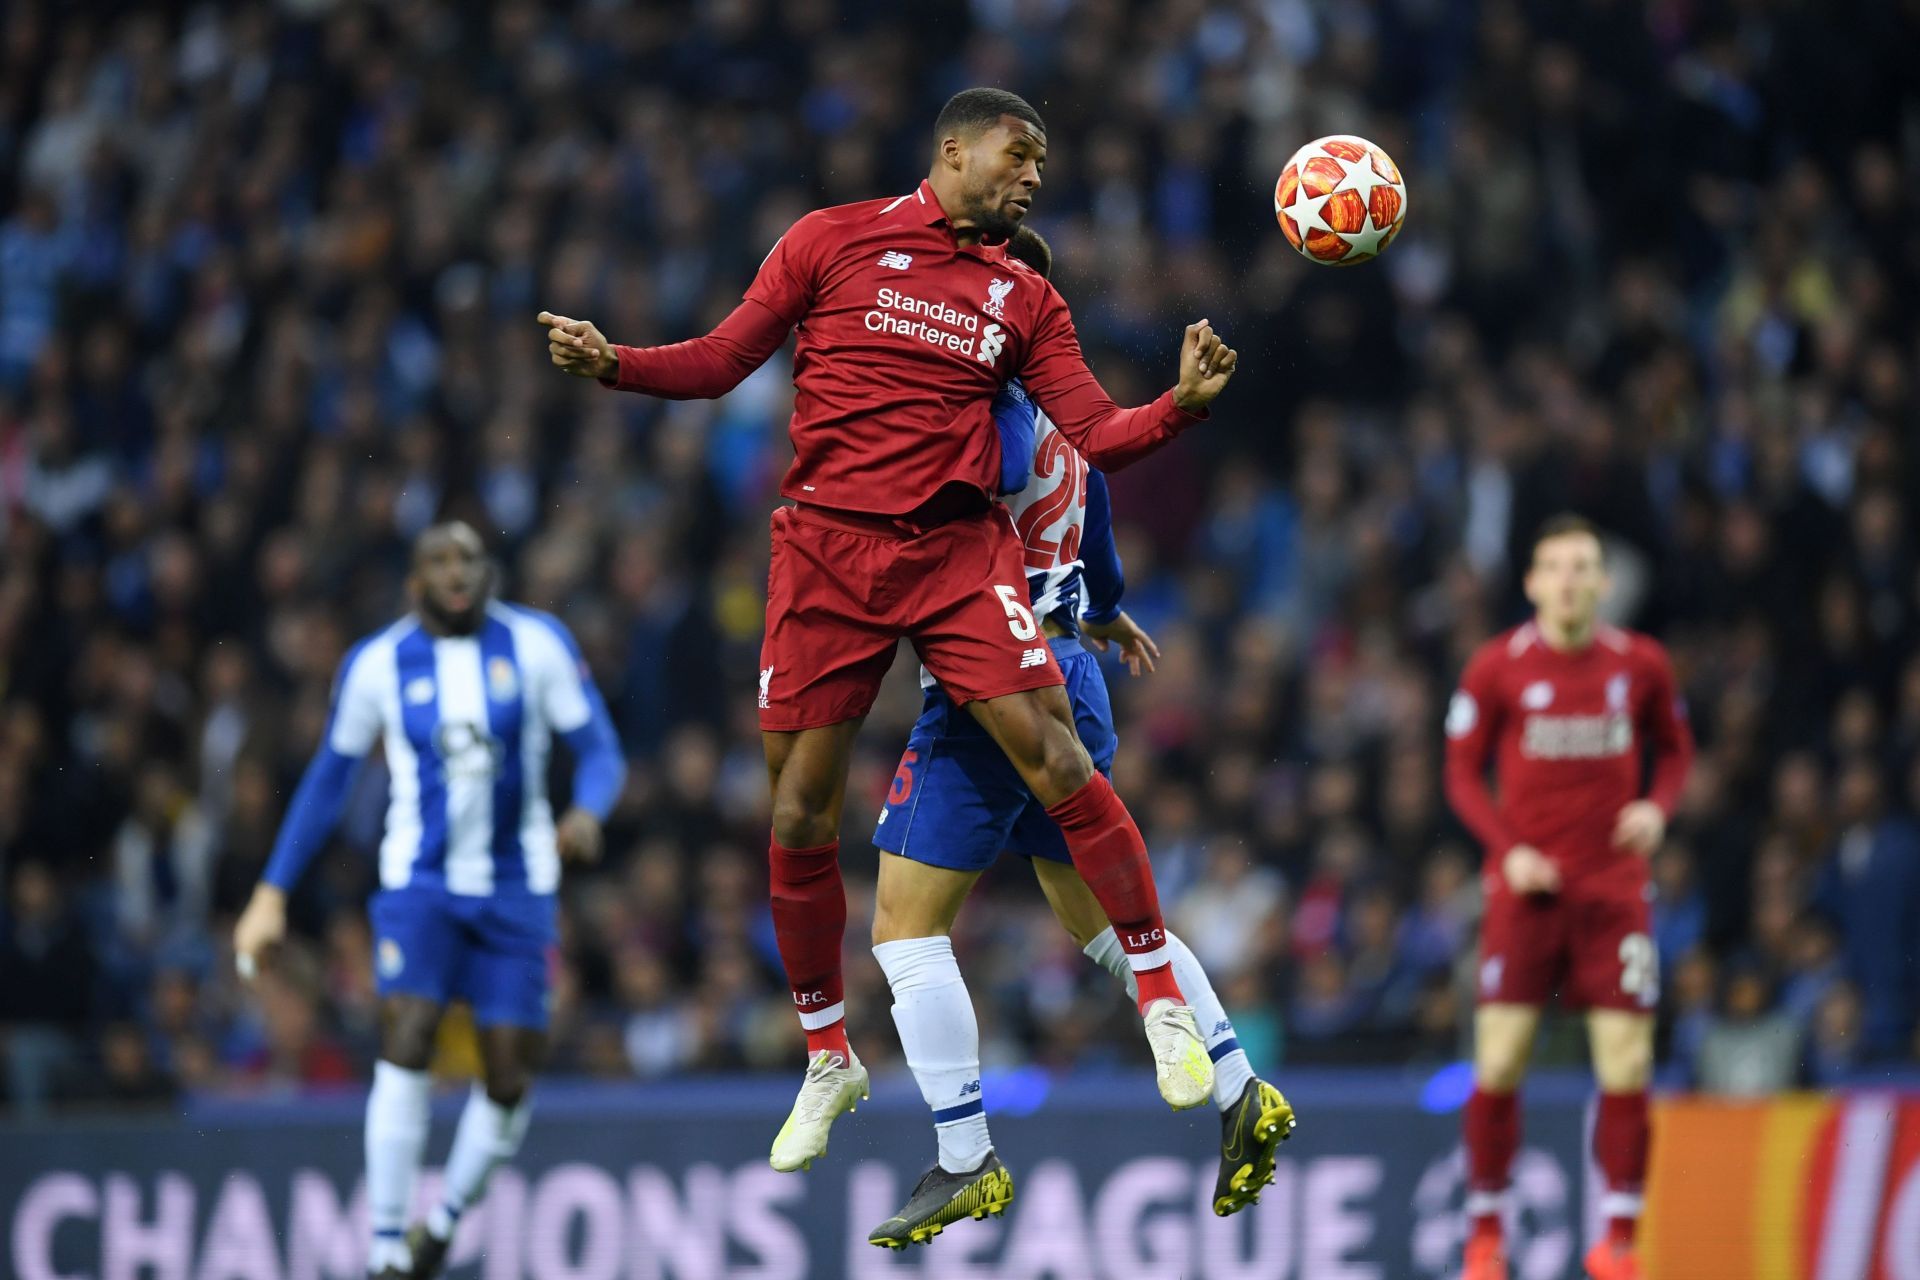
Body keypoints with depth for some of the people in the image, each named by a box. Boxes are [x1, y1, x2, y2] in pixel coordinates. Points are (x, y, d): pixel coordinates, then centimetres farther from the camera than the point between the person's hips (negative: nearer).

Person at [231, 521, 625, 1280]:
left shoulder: (537, 644, -2)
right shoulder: (377, 663, 0)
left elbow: (600, 752, -1)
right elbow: (328, 780, 10)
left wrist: (586, 814, -24)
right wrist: (272, 894, 8)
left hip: (516, 890, 1)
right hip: (419, 883, -1)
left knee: (509, 1081, -3)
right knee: (406, 1046, -20)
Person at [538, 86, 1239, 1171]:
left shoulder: (1026, 300, 12)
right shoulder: (832, 243, 5)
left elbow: (1097, 434, 5)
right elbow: (723, 361, 7)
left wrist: (1181, 403, -14)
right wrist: (612, 363, -10)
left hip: (959, 551, 1)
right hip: (826, 551, -1)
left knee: (1053, 758, -17)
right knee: (801, 816, 1)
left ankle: (1164, 999, -5)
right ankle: (829, 1058, 19)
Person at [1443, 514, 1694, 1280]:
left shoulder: (1641, 665, 4)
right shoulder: (1496, 667, -1)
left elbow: (1674, 749, 16)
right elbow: (1463, 771, 4)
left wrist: (1658, 808, -5)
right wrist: (1508, 847, -10)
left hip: (1614, 887, 1)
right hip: (1528, 884, -1)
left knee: (1627, 1066, -4)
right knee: (1500, 1060, -5)